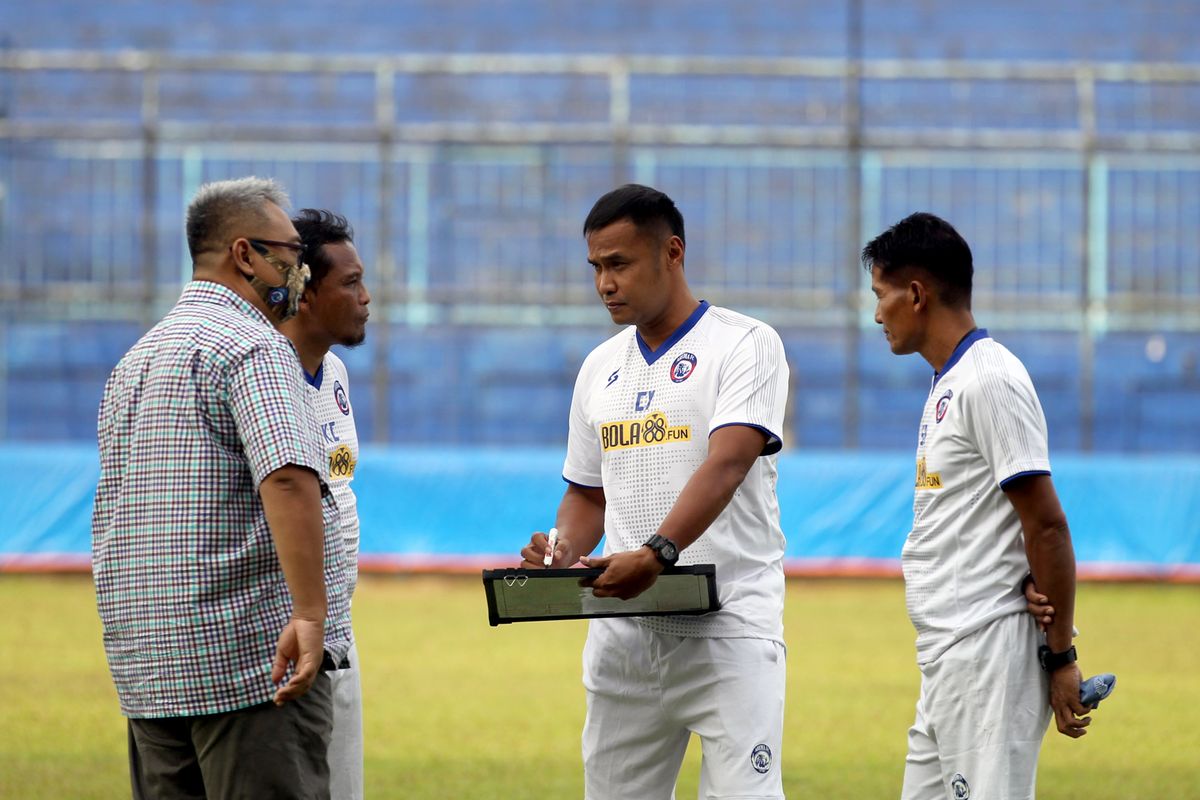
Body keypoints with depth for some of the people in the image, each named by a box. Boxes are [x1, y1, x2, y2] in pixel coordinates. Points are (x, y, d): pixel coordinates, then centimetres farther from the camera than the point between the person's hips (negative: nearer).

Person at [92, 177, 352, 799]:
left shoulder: (137, 358, 20)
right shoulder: (253, 346, -10)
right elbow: (289, 477, -26)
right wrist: (311, 611, -33)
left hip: (144, 667, 9)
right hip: (253, 654, -9)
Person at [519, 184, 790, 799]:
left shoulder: (744, 344, -5)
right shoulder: (601, 368, 16)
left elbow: (726, 464, -19)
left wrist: (657, 552, -33)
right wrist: (563, 548, 0)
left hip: (727, 629, -7)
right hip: (623, 630, 7)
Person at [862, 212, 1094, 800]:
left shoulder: (991, 381, -12)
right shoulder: (946, 385, 19)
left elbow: (1047, 524, -16)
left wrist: (1060, 655, -17)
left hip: (987, 656, -11)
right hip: (944, 662, 11)